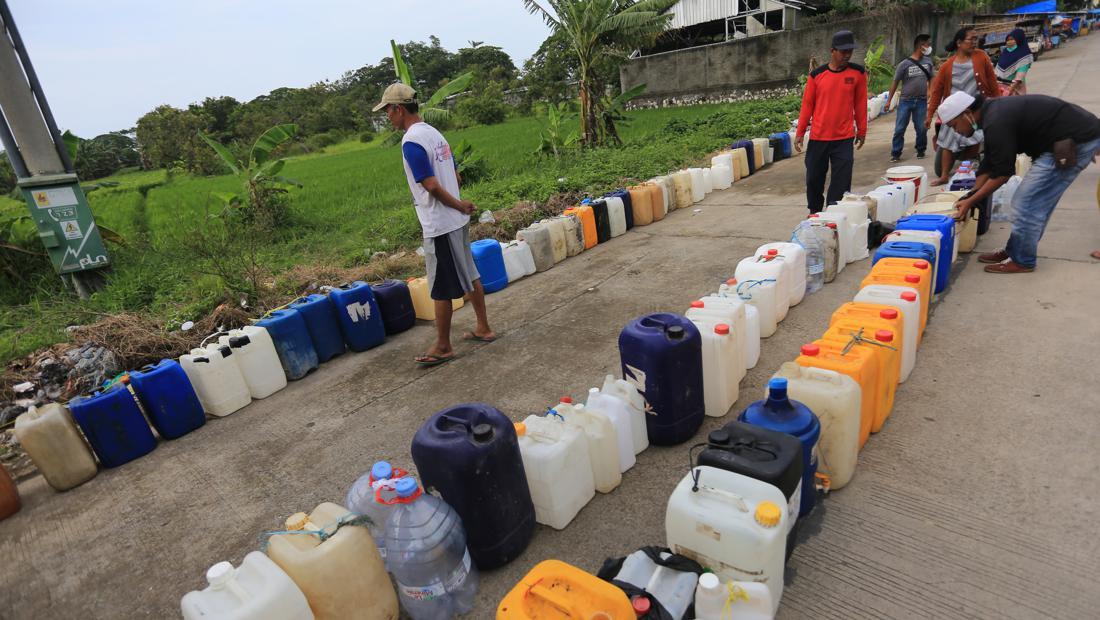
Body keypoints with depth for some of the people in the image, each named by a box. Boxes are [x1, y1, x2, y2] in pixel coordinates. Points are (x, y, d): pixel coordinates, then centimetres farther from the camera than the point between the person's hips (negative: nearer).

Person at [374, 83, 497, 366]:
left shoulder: (411, 142, -16)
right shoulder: (435, 133, 11)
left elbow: (431, 186, -20)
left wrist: (459, 205, -8)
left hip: (439, 225, -9)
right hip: (457, 221, 9)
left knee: (441, 289, 1)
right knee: (469, 275, 16)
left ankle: (443, 347, 13)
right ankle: (483, 328, 28)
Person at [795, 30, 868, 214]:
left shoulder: (858, 73, 1)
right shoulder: (816, 74, 0)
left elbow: (860, 104, 6)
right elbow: (807, 105, 4)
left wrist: (861, 131, 9)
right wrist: (800, 132, 2)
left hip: (844, 138, -1)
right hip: (818, 137, 1)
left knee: (841, 184, -5)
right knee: (814, 178, 10)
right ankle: (814, 212, 29)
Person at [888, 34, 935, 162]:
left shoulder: (928, 61, 6)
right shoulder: (904, 64, -7)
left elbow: (931, 79, 15)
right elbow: (895, 82, -3)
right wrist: (889, 101, -7)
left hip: (921, 101, 3)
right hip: (906, 101, -3)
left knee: (922, 128, 6)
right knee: (899, 129, -2)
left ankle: (921, 151, 23)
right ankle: (895, 154, 5)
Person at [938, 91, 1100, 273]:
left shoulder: (996, 123, -23)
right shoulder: (992, 112, 9)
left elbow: (1002, 173, -18)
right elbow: (988, 165, 12)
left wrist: (970, 202, -11)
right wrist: (970, 197, 9)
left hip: (1078, 140, -10)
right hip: (1080, 135, 10)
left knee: (1027, 201, -6)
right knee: (1038, 202, 15)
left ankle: (1021, 260, 5)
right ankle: (1015, 251, 25)